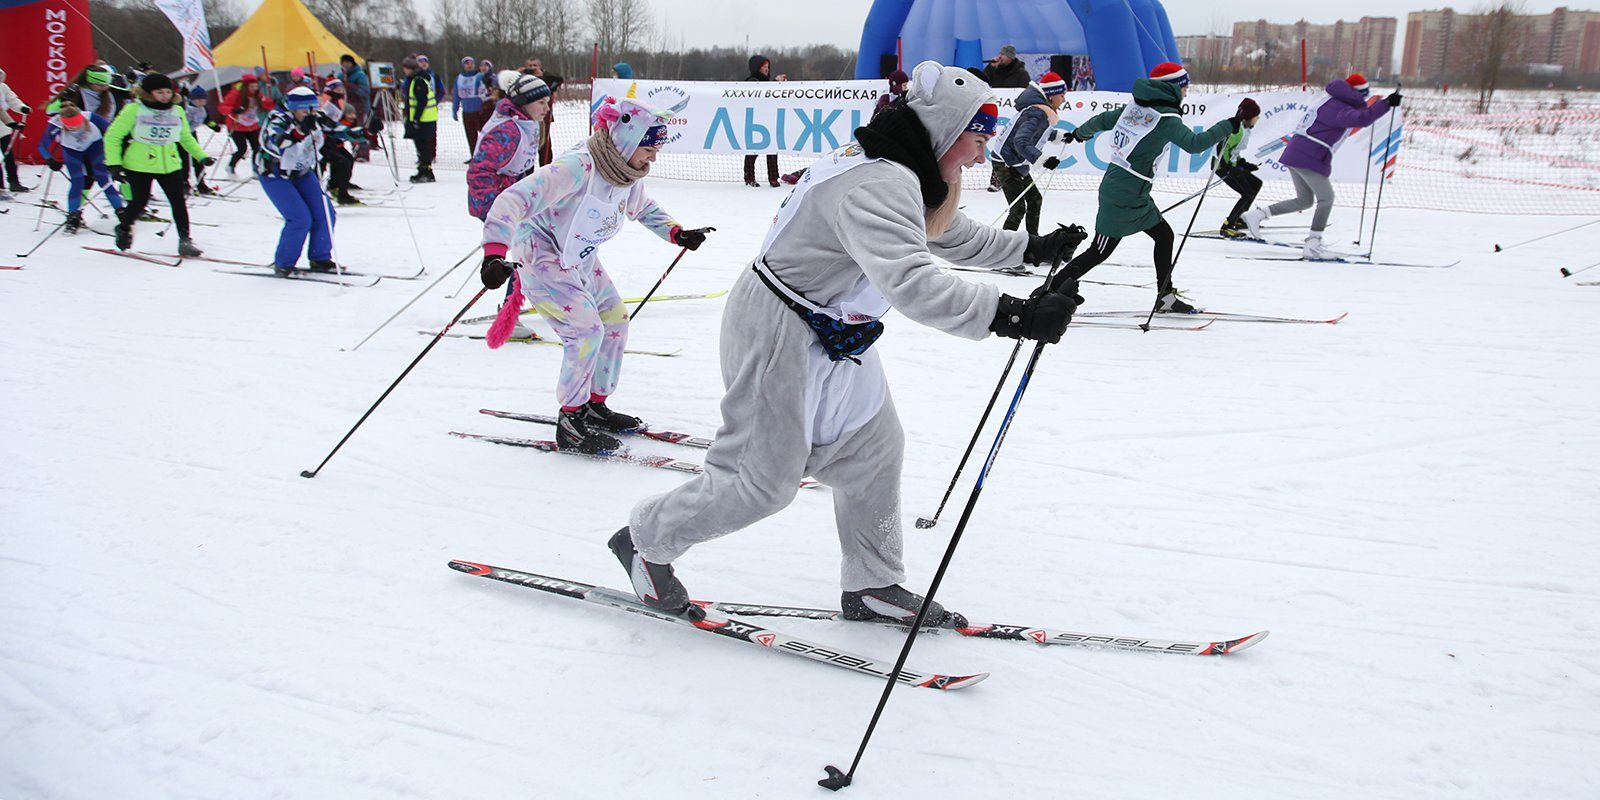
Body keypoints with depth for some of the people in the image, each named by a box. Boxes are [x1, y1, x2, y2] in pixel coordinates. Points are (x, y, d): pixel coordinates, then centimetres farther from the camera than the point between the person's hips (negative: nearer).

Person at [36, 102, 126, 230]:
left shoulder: (91, 118, -35)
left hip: (94, 145, 0)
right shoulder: (55, 126, -32)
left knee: (103, 178, -9)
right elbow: (43, 146, -14)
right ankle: (73, 217, 4)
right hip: (71, 150, 0)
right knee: (76, 182, -9)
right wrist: (50, 160, -25)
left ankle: (120, 210, 2)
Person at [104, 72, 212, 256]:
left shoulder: (177, 112, 8)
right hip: (139, 165, -4)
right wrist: (114, 164, -9)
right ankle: (123, 229, 25)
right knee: (140, 202, -3)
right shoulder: (133, 110, -5)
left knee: (178, 202, -5)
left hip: (170, 165, 4)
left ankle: (185, 240, 1)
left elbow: (186, 138, 24)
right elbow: (112, 137, -2)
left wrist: (201, 157, 15)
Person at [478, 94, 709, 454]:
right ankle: (571, 423, -6)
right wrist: (494, 254, -47)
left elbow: (643, 208, 21)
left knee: (616, 323, 9)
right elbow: (514, 200, -36)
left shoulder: (630, 177, -4)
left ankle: (595, 406, 25)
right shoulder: (578, 167, -30)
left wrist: (676, 233, 8)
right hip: (540, 255, -9)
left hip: (580, 260, 9)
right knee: (586, 329, -19)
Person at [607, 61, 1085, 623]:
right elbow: (911, 282, -42)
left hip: (832, 338, 11)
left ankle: (872, 587, 26)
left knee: (873, 451, 13)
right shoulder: (880, 185, -28)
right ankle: (647, 541, 20)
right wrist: (1008, 315, -47)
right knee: (764, 480, -1)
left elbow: (954, 238, 24)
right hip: (779, 333, -11)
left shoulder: (901, 175, 6)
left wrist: (1033, 249, 20)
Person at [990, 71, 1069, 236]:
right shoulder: (1037, 114, -25)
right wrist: (1043, 160, -42)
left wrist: (1061, 136, 22)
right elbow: (1021, 142, -36)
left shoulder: (1042, 110, 5)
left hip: (1016, 163, 10)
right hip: (1005, 163, -10)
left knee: (1035, 199, 19)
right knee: (1018, 207, -15)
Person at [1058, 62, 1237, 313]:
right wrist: (1228, 126, -13)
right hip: (1125, 196, -9)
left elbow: (1103, 120, 18)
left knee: (1164, 235, 15)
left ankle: (1165, 296, 21)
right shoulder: (1166, 117, -14)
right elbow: (1194, 143, -23)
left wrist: (1080, 133, 37)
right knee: (1100, 252, -2)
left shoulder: (1135, 106, 8)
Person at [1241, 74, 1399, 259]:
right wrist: (1386, 103, -28)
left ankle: (1257, 214, 12)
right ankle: (1312, 245, -5)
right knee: (1326, 198, -1)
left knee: (1304, 200, 18)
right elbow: (1362, 119, -29)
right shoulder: (1339, 109, -12)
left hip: (1294, 154, 10)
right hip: (1310, 159, -10)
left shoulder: (1328, 102, 18)